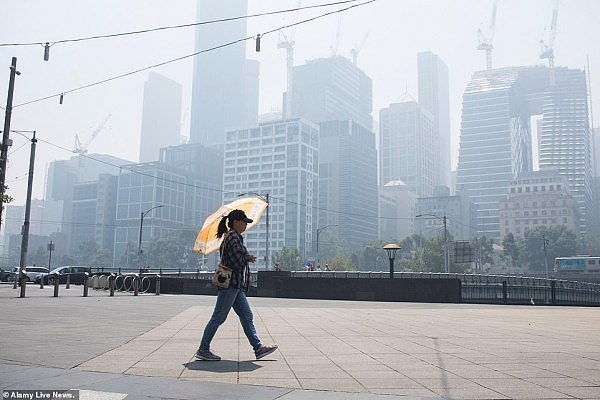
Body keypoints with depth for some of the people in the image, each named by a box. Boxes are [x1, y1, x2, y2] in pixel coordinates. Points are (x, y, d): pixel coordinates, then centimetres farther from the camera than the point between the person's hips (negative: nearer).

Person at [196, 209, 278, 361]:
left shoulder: (235, 237, 20)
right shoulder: (233, 237, -12)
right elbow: (239, 262, -19)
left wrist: (247, 258, 8)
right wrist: (249, 258, -1)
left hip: (236, 286, 11)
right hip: (231, 283, -11)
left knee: (247, 316, 9)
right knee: (219, 317, -4)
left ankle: (258, 348, 11)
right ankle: (203, 350, 3)